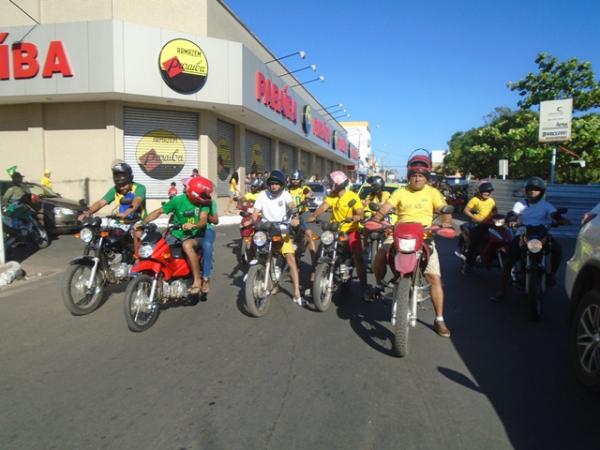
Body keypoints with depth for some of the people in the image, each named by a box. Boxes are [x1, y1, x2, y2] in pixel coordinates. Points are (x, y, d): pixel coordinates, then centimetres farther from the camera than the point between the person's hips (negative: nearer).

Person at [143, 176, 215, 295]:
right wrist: (142, 222, -12)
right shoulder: (178, 200, -8)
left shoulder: (205, 202, -8)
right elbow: (159, 211, -2)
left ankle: (198, 280, -29)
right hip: (178, 234, 2)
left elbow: (203, 221, -19)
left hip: (196, 235, -2)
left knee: (187, 245, -36)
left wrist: (193, 225, -41)